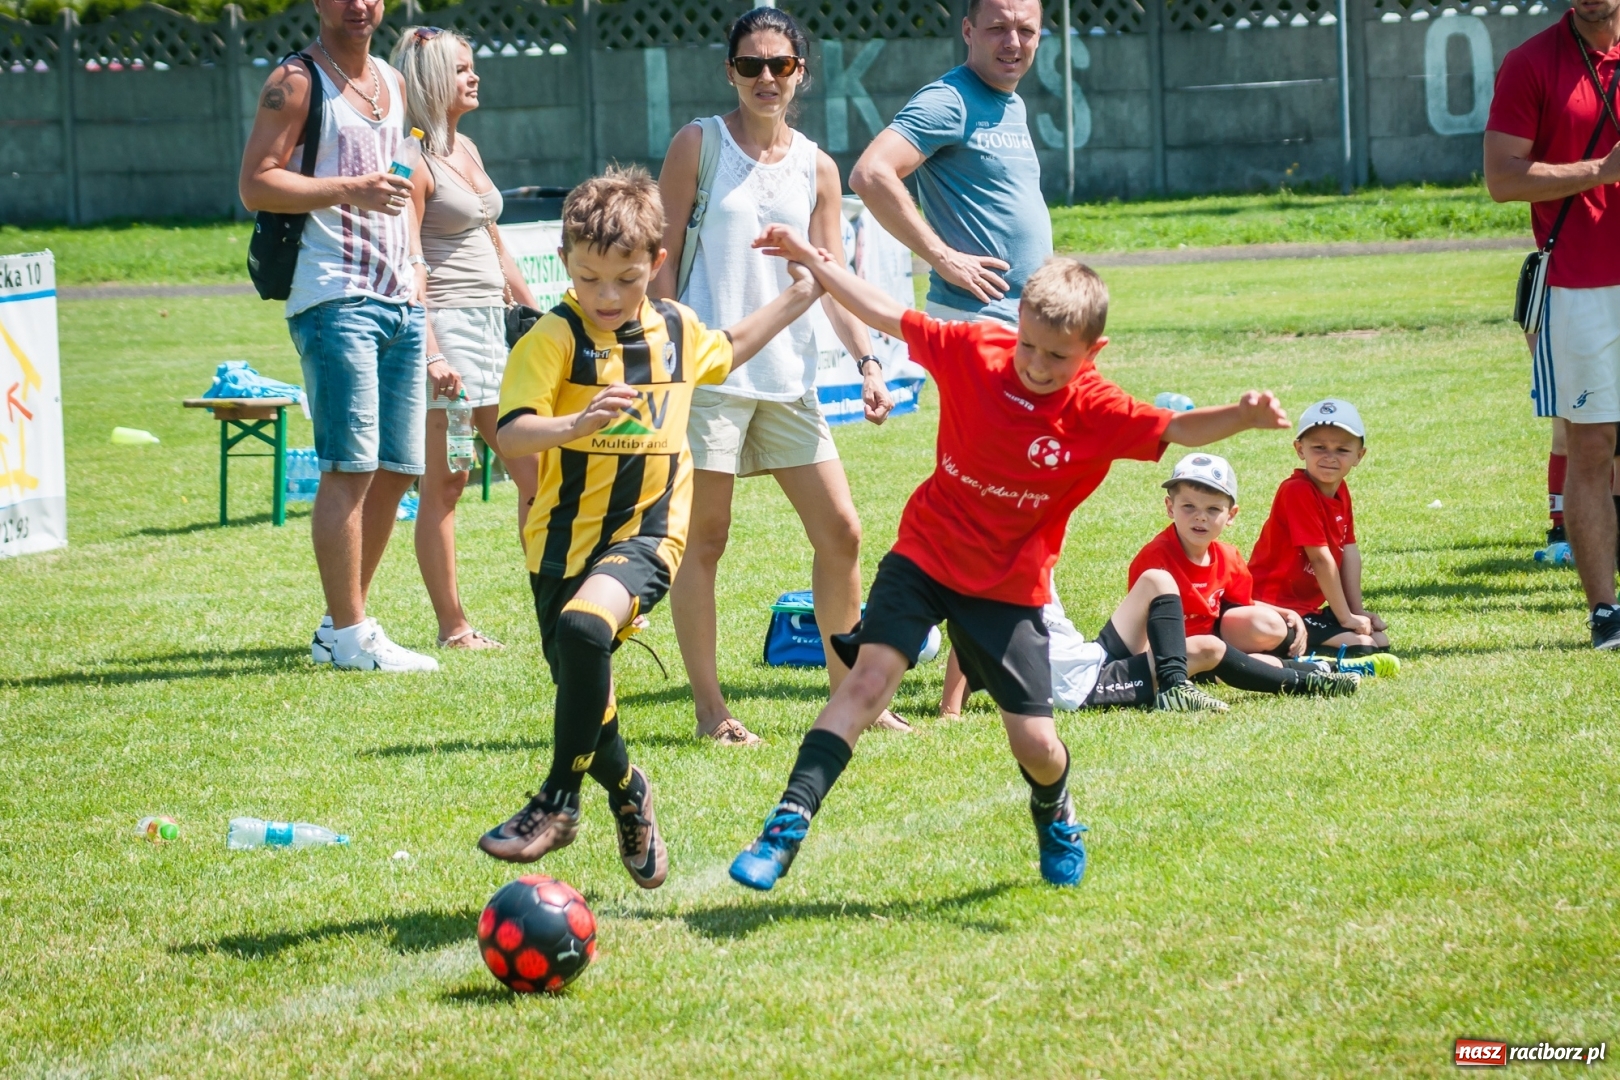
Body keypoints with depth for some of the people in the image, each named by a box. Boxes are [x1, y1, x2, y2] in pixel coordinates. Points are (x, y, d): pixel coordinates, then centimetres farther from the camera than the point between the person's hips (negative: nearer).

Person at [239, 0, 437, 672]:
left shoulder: (393, 84, 19)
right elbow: (255, 185, -11)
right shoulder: (296, 83, -4)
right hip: (334, 296, -8)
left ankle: (342, 627, 17)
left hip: (401, 300, 8)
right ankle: (349, 635, -7)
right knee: (349, 467, -10)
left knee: (396, 470, 8)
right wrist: (349, 191, -22)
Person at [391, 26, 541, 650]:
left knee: (535, 470, 6)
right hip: (446, 324, -9)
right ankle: (452, 627, -1)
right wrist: (431, 356, -23)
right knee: (444, 483, -4)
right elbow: (409, 269, -16)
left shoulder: (466, 149, 16)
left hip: (493, 323, 9)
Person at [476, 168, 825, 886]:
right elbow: (511, 435, -21)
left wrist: (794, 302, 30)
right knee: (582, 689, 5)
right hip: (566, 533, 0)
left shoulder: (676, 329, 6)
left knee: (584, 628, -29)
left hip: (647, 532, 0)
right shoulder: (554, 338, -10)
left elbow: (725, 351, 32)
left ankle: (559, 801, -19)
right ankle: (626, 793, 36)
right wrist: (575, 426, -39)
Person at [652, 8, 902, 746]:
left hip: (790, 374, 4)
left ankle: (846, 692, 17)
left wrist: (865, 359, -3)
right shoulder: (699, 145, -1)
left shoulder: (816, 167, 10)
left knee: (839, 532, 4)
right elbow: (662, 257, -2)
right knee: (703, 540, -2)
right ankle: (709, 707, 5)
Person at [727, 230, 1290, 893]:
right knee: (873, 672, -20)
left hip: (1007, 586, 0)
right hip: (925, 556, 0)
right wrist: (809, 258, 1)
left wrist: (1243, 417, -41)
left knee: (1036, 745, -2)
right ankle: (788, 824, -20)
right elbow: (885, 315, -1)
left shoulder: (1098, 414, -14)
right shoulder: (973, 352, -11)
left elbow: (1176, 429, -21)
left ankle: (1054, 813, 36)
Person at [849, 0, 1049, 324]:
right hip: (975, 317, -9)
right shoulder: (950, 101, -12)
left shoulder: (1014, 106, 15)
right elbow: (870, 175, -25)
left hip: (1032, 313, 9)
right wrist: (943, 258, -21)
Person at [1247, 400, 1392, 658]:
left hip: (1309, 606, 10)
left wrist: (1357, 611, 0)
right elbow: (1321, 559, -19)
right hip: (1278, 606, -10)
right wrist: (1346, 617, -15)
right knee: (1362, 646, -17)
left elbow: (1349, 551, 6)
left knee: (1381, 640, 6)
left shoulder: (1340, 491, 7)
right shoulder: (1298, 491, -21)